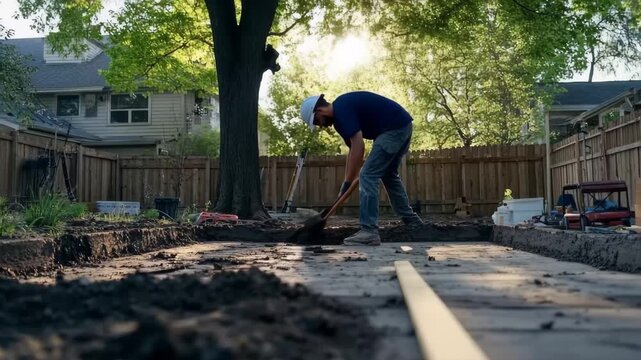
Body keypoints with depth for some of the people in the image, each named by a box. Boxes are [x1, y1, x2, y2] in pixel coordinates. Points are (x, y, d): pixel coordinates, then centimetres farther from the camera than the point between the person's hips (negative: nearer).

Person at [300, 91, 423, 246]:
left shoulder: (342, 110, -15)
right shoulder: (340, 114, 15)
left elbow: (358, 147, -21)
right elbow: (353, 149, 21)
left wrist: (347, 183, -14)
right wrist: (347, 182, 20)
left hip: (394, 129, -11)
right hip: (403, 126, 11)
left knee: (368, 175, -9)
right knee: (389, 175, 23)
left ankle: (369, 231, -9)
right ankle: (412, 221, 33)